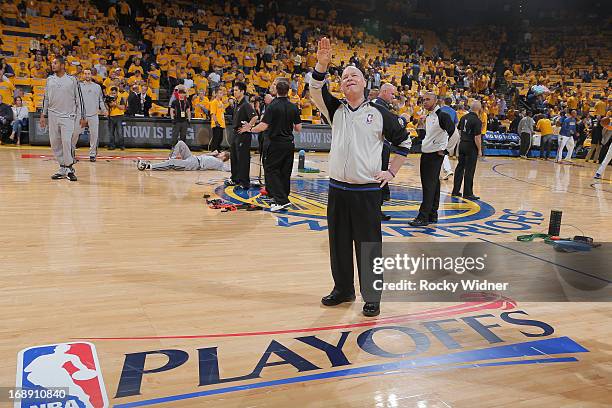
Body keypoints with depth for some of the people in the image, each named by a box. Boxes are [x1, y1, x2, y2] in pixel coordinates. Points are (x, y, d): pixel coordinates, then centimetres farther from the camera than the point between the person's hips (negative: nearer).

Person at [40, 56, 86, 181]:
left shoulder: (72, 80, -1)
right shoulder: (49, 80, 10)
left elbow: (79, 99, 0)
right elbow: (46, 99, 16)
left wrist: (82, 117, -4)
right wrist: (43, 115, 11)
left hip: (68, 116, -4)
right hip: (53, 116, 5)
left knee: (66, 142, -15)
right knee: (55, 143, 4)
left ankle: (70, 169, -4)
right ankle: (63, 168, 14)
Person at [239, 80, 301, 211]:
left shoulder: (273, 106, -13)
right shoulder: (294, 107, 3)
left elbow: (263, 126, -18)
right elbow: (298, 128, 4)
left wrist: (250, 129, -2)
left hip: (274, 143, -5)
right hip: (289, 143, 5)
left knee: (271, 171, 1)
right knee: (285, 173, 12)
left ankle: (281, 200, -9)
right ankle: (283, 199, 20)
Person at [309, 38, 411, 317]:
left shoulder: (379, 113, 3)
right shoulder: (336, 110, 10)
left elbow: (403, 141, 11)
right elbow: (316, 91, -8)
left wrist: (391, 172, 3)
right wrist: (322, 64, -24)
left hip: (368, 191, -3)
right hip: (337, 189, 4)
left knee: (369, 246, 1)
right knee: (338, 243, 12)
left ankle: (372, 297, 14)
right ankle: (343, 290, 28)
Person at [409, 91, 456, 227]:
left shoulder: (443, 116, -13)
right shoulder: (428, 117, 14)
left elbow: (454, 133, -19)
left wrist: (444, 150, -14)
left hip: (435, 155, -9)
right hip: (425, 153, 9)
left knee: (430, 186, -8)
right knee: (431, 185, 11)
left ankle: (424, 217, -6)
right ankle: (432, 215, 18)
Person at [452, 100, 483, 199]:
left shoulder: (464, 117, 5)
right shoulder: (477, 121, -16)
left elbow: (459, 131, 13)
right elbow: (477, 137, -17)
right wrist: (479, 150, -9)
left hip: (462, 144, 7)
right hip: (471, 147, -7)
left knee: (460, 167, 14)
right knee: (469, 170, 0)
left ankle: (456, 191, 20)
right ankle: (467, 193, 6)